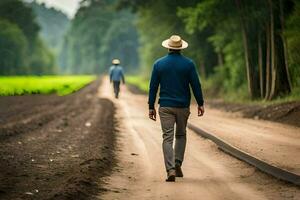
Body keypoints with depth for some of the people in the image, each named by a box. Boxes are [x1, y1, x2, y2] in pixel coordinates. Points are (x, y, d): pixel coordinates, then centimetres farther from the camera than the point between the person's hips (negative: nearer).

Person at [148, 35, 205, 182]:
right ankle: (178, 163, 6)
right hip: (183, 106, 0)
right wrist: (200, 103, 6)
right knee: (181, 135, 19)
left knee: (167, 138, -2)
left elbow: (153, 87, 1)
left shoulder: (159, 64, 0)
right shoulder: (188, 64, -2)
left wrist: (151, 107, 6)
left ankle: (170, 170, -14)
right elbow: (196, 85, -2)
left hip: (165, 106, 0)